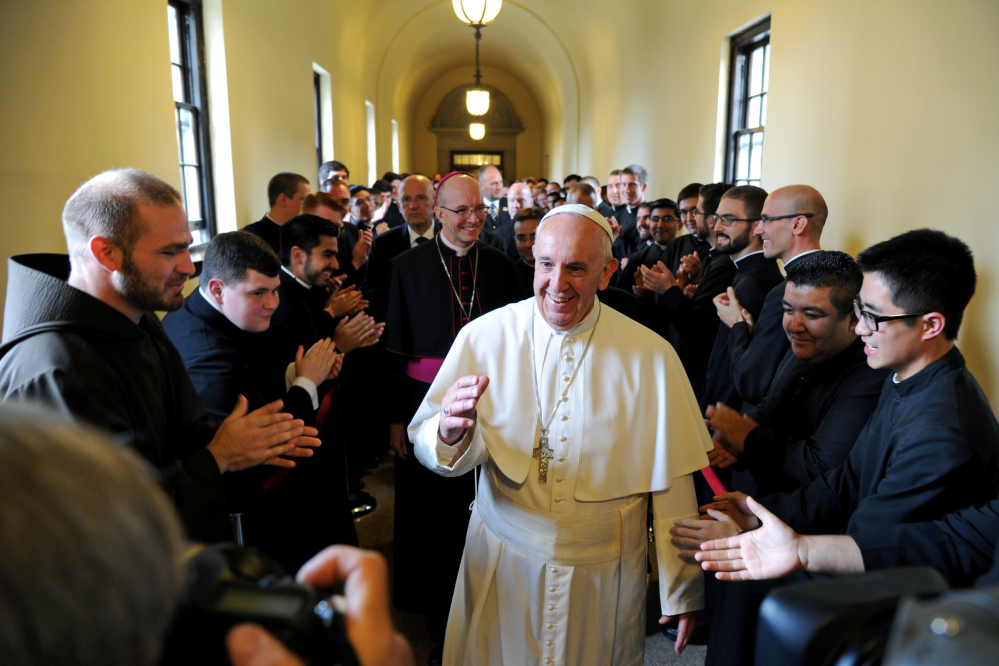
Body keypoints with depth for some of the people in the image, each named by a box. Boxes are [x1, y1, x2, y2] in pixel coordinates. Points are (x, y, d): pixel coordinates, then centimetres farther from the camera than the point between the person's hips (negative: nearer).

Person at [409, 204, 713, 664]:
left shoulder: (652, 357, -12)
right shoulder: (483, 337, -10)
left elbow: (672, 481, -5)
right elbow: (427, 446, -8)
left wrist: (682, 590, 2)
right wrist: (450, 434, -32)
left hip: (605, 573, 0)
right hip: (501, 561, 1)